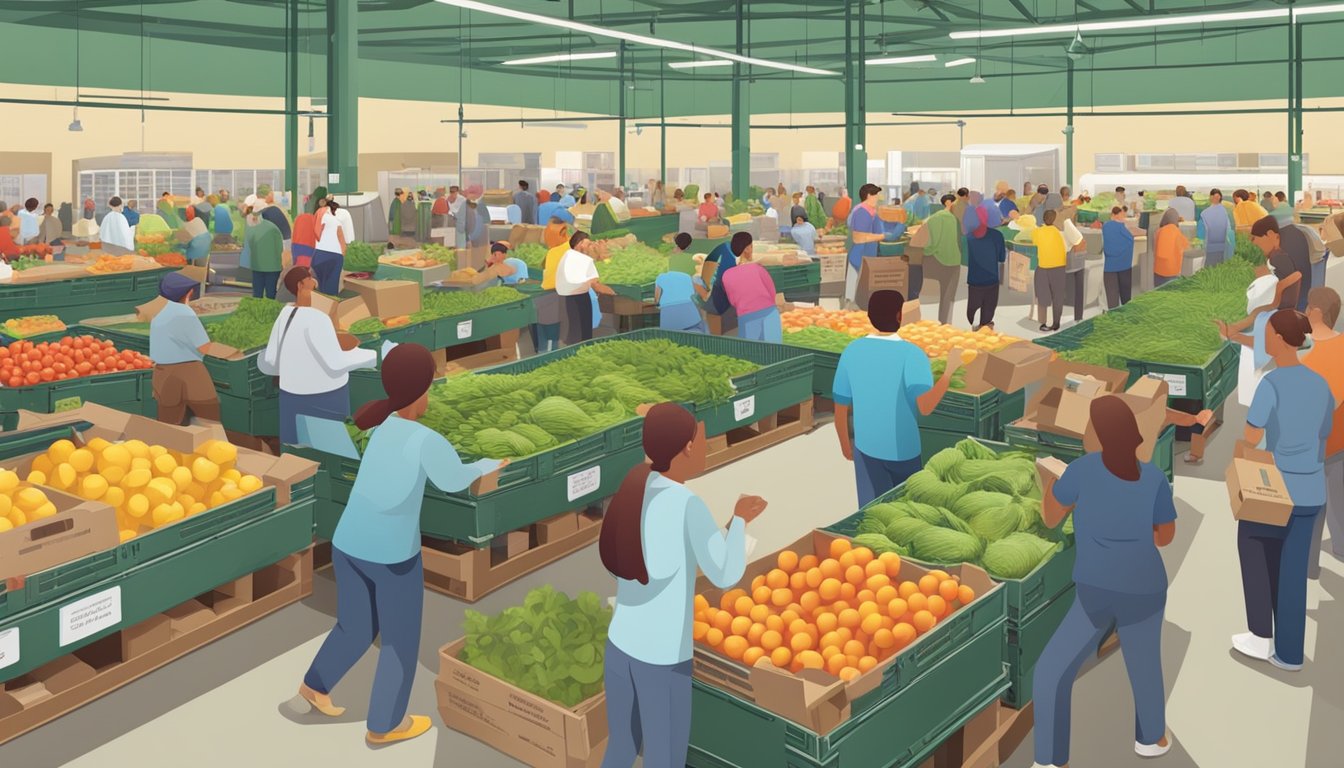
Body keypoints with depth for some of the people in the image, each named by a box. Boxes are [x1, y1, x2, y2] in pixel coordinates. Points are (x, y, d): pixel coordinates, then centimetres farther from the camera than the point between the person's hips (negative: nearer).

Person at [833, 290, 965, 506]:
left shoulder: (852, 351, -6)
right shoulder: (911, 354, -16)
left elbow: (841, 409, -1)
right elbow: (925, 407, -29)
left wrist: (846, 445, 14)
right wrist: (950, 369, -20)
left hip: (867, 448, 2)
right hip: (903, 449, -2)